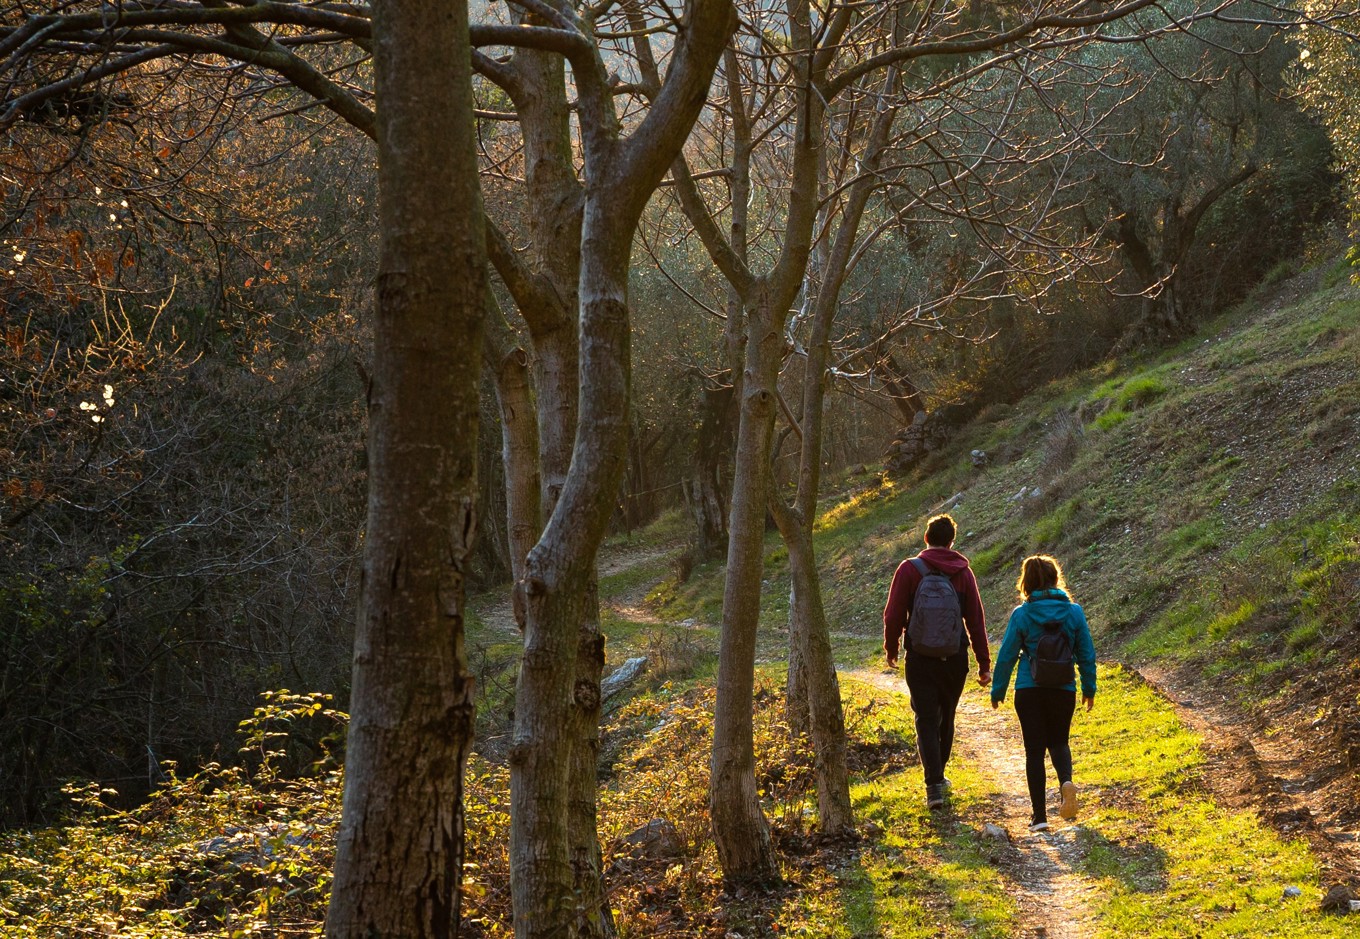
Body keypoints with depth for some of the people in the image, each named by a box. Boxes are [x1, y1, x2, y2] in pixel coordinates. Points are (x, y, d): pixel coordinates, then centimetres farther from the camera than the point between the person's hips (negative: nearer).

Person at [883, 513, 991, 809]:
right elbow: (976, 619, 0)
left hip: (920, 659, -2)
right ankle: (938, 777, 33)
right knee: (946, 718, 19)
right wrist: (984, 663, 4)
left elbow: (894, 614, -6)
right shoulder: (963, 572, 0)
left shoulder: (910, 569, -7)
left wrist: (891, 648, 11)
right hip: (955, 659, 2)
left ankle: (934, 786, -11)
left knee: (926, 721, 0)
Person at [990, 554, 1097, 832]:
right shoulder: (1074, 612, -1)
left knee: (1034, 750, 6)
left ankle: (1039, 815, 4)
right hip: (1064, 690, 2)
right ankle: (1066, 781, -12)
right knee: (1059, 742, 20)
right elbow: (1087, 653, 4)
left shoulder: (1021, 614, -6)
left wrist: (998, 690, 9)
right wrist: (1089, 687, 17)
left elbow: (1007, 655, -2)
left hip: (1029, 690, -1)